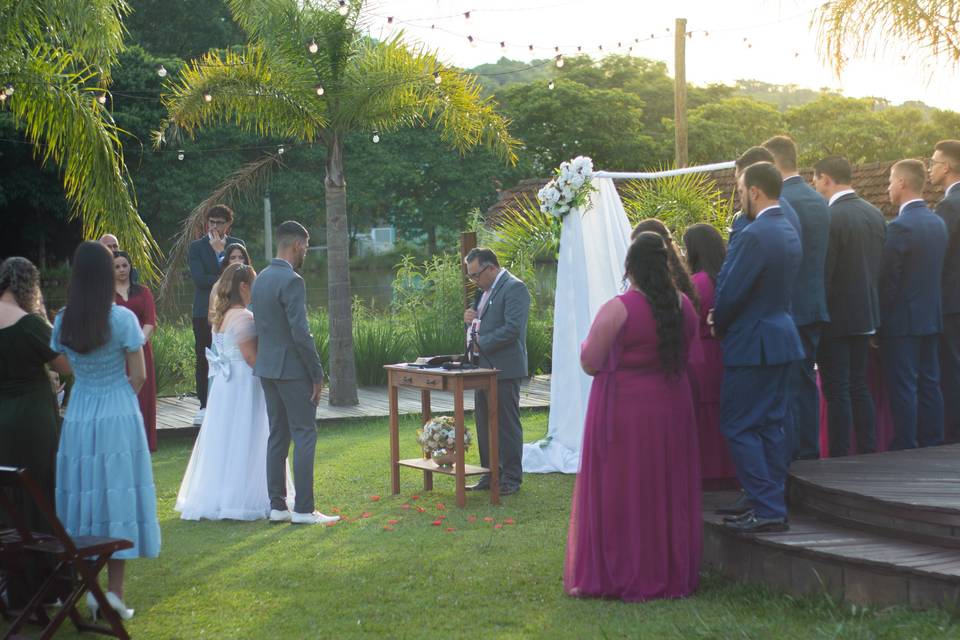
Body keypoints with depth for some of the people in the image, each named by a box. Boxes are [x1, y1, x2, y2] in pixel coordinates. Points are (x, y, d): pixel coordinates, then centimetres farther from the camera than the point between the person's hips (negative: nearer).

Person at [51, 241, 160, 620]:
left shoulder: (63, 322, 0)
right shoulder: (122, 319, -10)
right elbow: (138, 376, -6)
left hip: (78, 418, 3)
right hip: (119, 418, -3)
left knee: (84, 495, 9)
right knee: (118, 496, 3)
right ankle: (114, 590, 2)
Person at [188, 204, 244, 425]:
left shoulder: (237, 245, 9)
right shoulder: (196, 247, 5)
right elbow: (199, 278, -8)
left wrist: (221, 250, -7)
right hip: (204, 312, 0)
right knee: (203, 360, 1)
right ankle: (204, 406, 8)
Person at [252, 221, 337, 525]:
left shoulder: (261, 279, 11)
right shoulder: (291, 281, -16)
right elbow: (300, 333, -20)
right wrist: (317, 373, -13)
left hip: (266, 367, 9)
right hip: (292, 368, -9)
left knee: (278, 436, 12)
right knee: (305, 435, -3)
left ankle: (277, 506, 14)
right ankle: (303, 509, -4)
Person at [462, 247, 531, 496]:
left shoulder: (514, 288, -12)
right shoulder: (484, 290, 17)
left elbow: (512, 328, -22)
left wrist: (481, 343, -16)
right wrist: (469, 319, 5)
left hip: (504, 368, -9)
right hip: (483, 368, 9)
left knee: (507, 424, -2)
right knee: (484, 424, 13)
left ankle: (511, 478, 5)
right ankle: (490, 475, 22)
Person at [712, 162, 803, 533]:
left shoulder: (754, 235, -20)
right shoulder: (789, 232, 10)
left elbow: (731, 294, -20)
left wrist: (717, 325, 0)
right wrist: (723, 319, 9)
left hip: (752, 343, -9)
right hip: (781, 338, 10)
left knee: (738, 427, -3)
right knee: (771, 425, 14)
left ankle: (767, 510, -5)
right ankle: (770, 502, 19)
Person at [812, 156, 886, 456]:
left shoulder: (830, 218, -18)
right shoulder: (875, 214, 6)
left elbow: (822, 273, -18)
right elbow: (881, 268, 11)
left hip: (836, 318, -8)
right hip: (866, 317, 8)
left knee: (837, 392, -2)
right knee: (860, 387, 15)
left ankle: (839, 458, 1)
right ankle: (869, 454, 19)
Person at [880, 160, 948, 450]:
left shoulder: (900, 226, -18)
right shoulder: (938, 222, 7)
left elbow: (888, 279, -16)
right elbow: (938, 270, 12)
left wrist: (879, 317, -6)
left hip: (902, 320, -8)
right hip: (932, 317, 8)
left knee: (903, 388, -2)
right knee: (929, 384, 12)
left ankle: (905, 448, 1)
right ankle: (933, 445, 18)